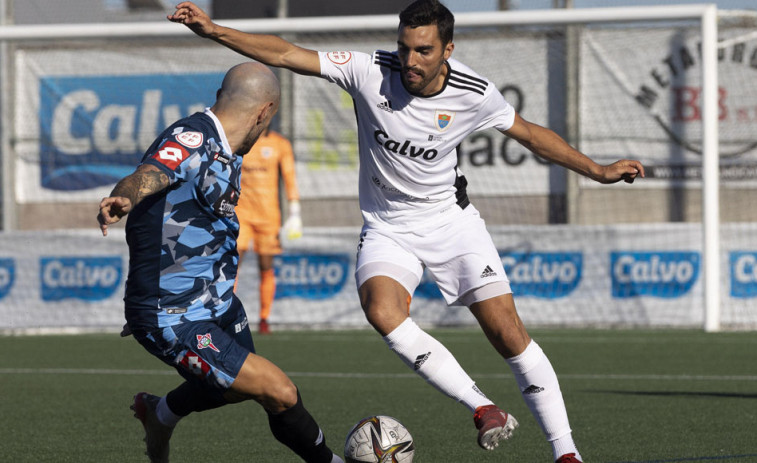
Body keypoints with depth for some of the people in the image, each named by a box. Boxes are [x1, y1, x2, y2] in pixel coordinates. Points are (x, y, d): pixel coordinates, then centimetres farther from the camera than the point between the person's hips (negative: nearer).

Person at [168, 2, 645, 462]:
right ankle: (484, 409, -22)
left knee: (508, 333, -10)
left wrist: (599, 171, 7)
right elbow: (286, 55, -18)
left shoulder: (474, 93, -14)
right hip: (388, 229, 0)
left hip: (452, 220, 0)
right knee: (382, 311, -30)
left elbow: (531, 133, 4)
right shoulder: (371, 72, -17)